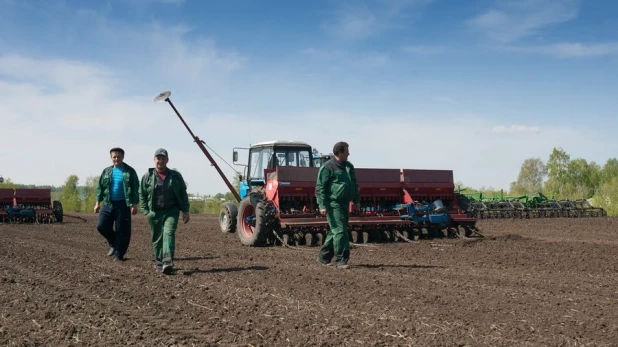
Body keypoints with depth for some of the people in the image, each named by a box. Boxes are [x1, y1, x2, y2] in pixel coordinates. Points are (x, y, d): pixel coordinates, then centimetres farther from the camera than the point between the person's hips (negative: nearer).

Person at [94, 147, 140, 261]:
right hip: (108, 204, 4)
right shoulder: (106, 171, 11)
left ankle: (119, 254, 12)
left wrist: (134, 204, -12)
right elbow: (100, 187, 15)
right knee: (101, 226, -5)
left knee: (122, 230, -1)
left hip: (123, 205, -4)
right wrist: (98, 202, 7)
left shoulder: (130, 171, -1)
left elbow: (135, 189, -4)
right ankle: (113, 243, 21)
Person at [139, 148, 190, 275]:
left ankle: (168, 262, -27)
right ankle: (159, 263, 19)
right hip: (155, 212, 1)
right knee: (157, 239, 6)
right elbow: (142, 195, 8)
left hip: (171, 211, -1)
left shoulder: (175, 176, 7)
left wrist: (185, 211, 7)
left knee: (169, 234, -18)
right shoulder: (147, 176, 5)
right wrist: (145, 211, -2)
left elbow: (183, 193, 11)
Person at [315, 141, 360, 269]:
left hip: (344, 204, 8)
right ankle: (341, 260, -7)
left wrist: (356, 200, 18)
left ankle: (323, 257, 24)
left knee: (335, 231, 13)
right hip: (333, 204, -8)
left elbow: (354, 184, 25)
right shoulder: (327, 167, -10)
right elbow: (320, 187, -11)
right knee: (340, 231, -11)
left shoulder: (349, 166, 15)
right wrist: (322, 205, -17)